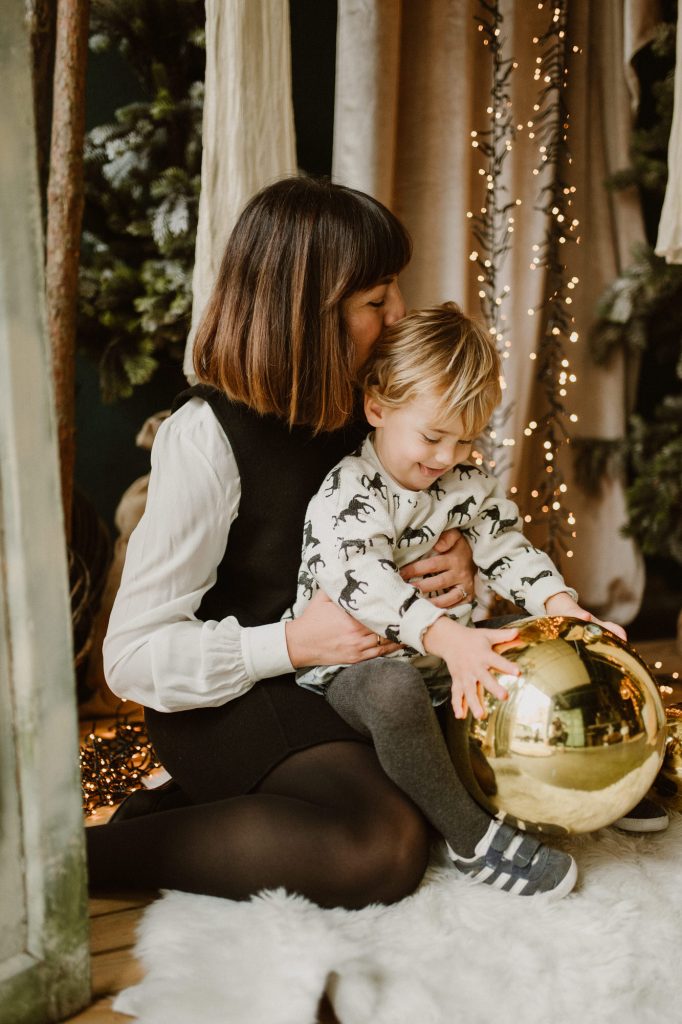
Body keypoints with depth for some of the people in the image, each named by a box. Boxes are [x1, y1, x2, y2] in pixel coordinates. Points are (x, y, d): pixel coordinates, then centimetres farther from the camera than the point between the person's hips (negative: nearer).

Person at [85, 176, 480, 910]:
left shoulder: (353, 409, 4)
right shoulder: (207, 435, -18)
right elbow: (134, 656, -18)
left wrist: (455, 555, -5)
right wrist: (291, 645, -27)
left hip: (343, 679, 9)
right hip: (227, 704, -8)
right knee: (386, 844, -30)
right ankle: (80, 853, -15)